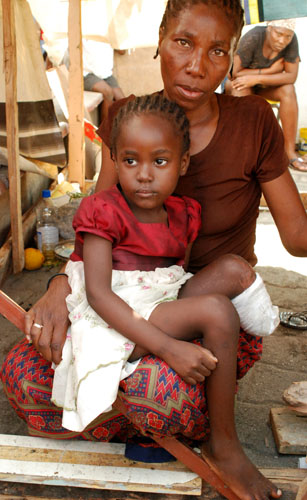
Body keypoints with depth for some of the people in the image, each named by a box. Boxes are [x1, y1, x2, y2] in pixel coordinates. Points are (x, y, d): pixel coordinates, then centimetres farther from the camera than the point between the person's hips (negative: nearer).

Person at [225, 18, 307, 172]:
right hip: (240, 82, -3)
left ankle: (290, 151, -23)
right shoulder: (252, 38, -29)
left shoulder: (291, 40, -19)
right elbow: (235, 73, -27)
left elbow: (291, 77, -23)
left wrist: (257, 78, -33)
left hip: (265, 85, 3)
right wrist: (270, 70, -25)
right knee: (240, 91, -36)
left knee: (288, 90, -26)